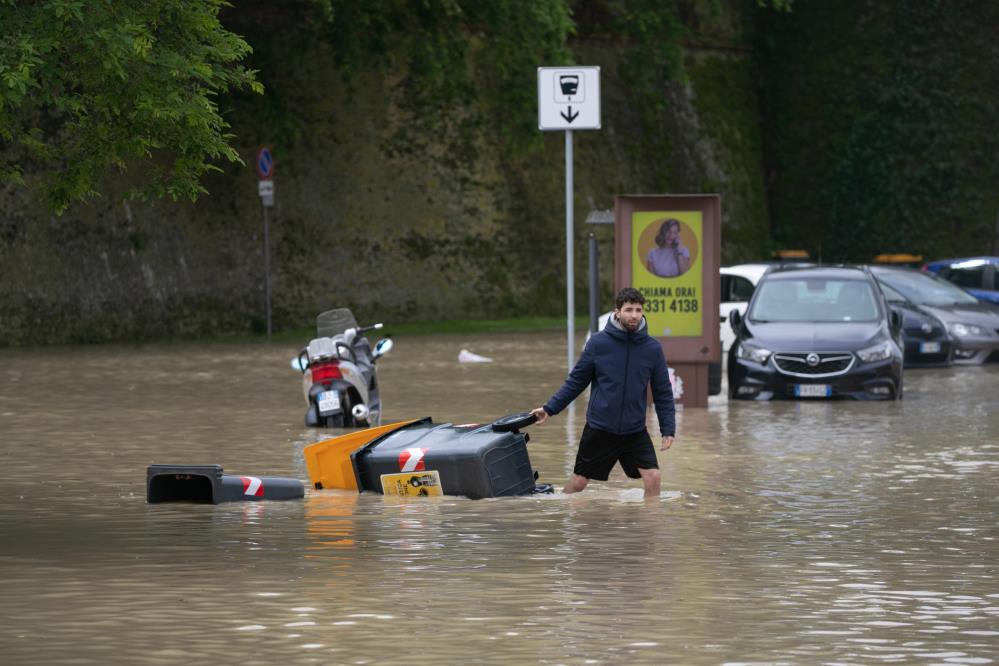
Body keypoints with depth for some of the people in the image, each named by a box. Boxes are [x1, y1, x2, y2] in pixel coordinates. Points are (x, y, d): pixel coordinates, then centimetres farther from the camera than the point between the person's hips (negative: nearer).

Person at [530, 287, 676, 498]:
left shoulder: (652, 348, -2)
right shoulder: (598, 343, -7)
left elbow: (663, 392, 4)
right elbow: (576, 382, 1)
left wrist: (668, 429, -3)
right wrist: (549, 408, -4)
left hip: (635, 431, 1)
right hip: (599, 429, -1)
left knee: (654, 478, -14)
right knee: (578, 482, 8)